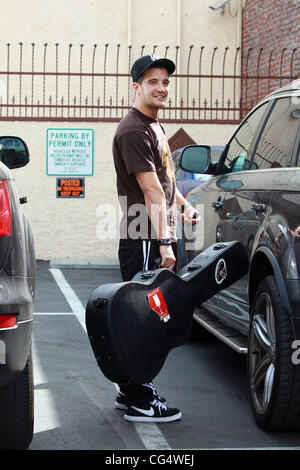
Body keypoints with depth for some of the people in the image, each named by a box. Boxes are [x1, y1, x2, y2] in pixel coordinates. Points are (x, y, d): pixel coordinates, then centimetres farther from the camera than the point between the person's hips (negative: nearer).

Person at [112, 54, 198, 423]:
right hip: (144, 242, -10)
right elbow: (152, 191, -20)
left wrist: (183, 205, 29)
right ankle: (138, 402, -1)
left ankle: (131, 391, 23)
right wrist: (163, 242, -23)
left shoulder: (154, 126, 18)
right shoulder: (133, 130, -14)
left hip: (158, 240, 10)